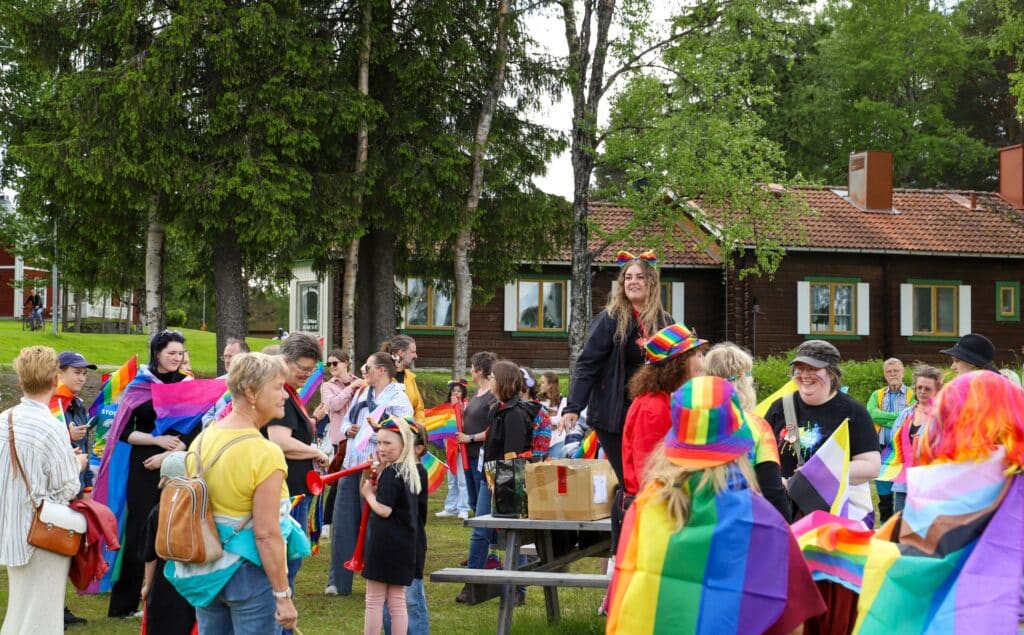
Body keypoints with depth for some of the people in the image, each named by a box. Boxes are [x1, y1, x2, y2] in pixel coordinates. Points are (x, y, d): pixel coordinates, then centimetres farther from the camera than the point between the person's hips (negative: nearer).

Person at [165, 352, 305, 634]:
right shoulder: (265, 454, -19)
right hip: (249, 572, -7)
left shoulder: (201, 440, 3)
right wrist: (283, 596, -16)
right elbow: (266, 533, -21)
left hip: (205, 571, 7)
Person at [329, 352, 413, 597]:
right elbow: (346, 421, 24)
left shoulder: (398, 399, -8)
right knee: (342, 524, 7)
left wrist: (367, 432, -18)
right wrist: (348, 430, 1)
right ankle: (339, 582, 13)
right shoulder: (361, 393, 16)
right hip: (351, 466, 7)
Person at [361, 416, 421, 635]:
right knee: (397, 601, 11)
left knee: (374, 600, 0)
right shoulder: (409, 472, 11)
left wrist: (368, 493, -6)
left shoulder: (390, 473, -15)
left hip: (385, 543, -8)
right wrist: (380, 472, 7)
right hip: (404, 545, 8)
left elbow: (384, 510, -21)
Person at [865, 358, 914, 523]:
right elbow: (871, 413, -4)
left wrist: (883, 419, -8)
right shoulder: (877, 395, 16)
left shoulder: (912, 395, 4)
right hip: (883, 449, 4)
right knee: (884, 495, 8)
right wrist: (898, 416, -8)